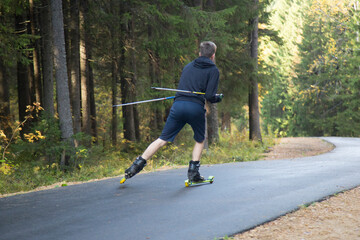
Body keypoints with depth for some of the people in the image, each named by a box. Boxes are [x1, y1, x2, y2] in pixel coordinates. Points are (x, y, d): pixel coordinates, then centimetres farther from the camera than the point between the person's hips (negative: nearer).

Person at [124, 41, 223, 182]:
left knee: (163, 140, 9)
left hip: (178, 105, 4)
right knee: (200, 141, 20)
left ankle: (137, 165, 5)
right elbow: (210, 96, -3)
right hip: (196, 108, -4)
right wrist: (219, 97, 17)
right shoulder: (213, 70, 5)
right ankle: (193, 172, 12)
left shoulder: (188, 66, 22)